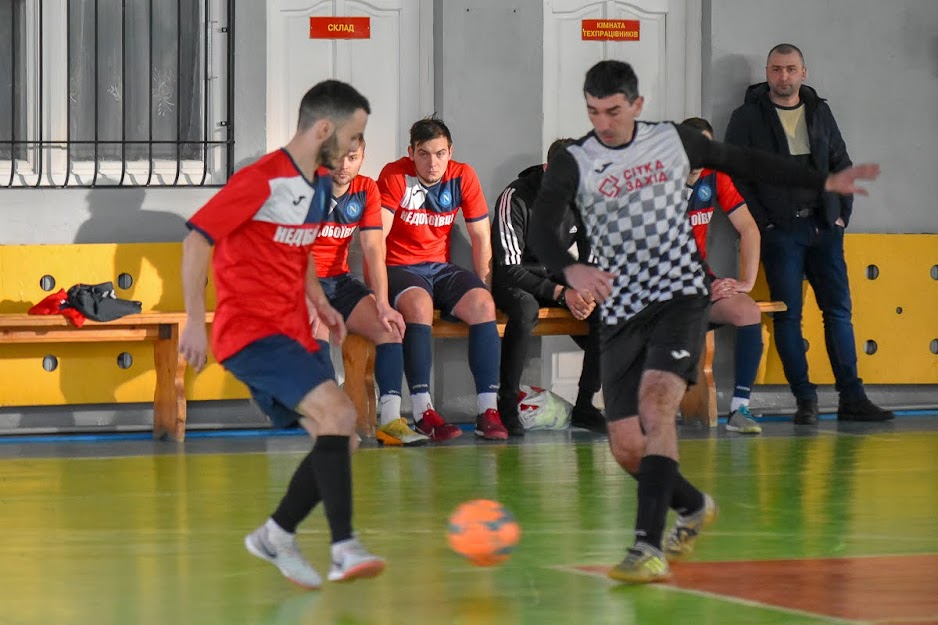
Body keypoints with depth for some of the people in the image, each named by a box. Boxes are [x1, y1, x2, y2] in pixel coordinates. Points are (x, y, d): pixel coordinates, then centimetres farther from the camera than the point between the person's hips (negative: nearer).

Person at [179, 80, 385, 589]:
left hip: (293, 333, 9)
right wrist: (195, 322, -21)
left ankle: (276, 536, 21)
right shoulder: (262, 180, -16)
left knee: (338, 440, 5)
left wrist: (319, 301, 14)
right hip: (250, 332, -9)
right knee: (338, 412, -24)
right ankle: (345, 548, -25)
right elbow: (198, 238, -18)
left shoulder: (319, 183, 12)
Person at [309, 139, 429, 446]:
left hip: (340, 281, 5)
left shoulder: (367, 190, 2)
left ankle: (390, 419, -23)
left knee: (389, 326, -17)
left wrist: (382, 304, -15)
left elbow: (373, 249, -3)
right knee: (319, 326, -34)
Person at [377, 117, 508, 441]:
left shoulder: (463, 177, 0)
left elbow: (481, 238, 6)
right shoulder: (395, 176, -11)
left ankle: (488, 411, -26)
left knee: (483, 305, -24)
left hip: (441, 267, 4)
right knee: (418, 303, -36)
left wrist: (480, 289, -3)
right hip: (400, 268, -4)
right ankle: (423, 412, -38)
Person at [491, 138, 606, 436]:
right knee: (525, 308, -39)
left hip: (557, 276, 5)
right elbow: (509, 267, -22)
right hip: (514, 279, -5)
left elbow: (592, 258, 6)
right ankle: (507, 407, -29)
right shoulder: (515, 198, -19)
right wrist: (561, 293, -29)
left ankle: (584, 406, -15)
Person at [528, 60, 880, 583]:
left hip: (682, 295, -1)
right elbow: (541, 230, -17)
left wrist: (825, 183, 22)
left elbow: (744, 162, 20)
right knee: (627, 447, -1)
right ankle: (694, 508, 31)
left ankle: (650, 548, -33)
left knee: (655, 400, -26)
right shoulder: (573, 165, -3)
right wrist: (571, 268, -39)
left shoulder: (673, 142, 5)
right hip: (622, 311, 1)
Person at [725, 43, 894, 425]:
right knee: (788, 315, -3)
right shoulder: (748, 118, 1)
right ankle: (804, 400, 1)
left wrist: (841, 214, 8)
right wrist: (760, 223, -9)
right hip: (779, 231, -3)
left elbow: (841, 166, 19)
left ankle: (852, 397, 3)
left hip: (823, 227, 4)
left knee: (839, 309, 1)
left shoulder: (820, 113, 13)